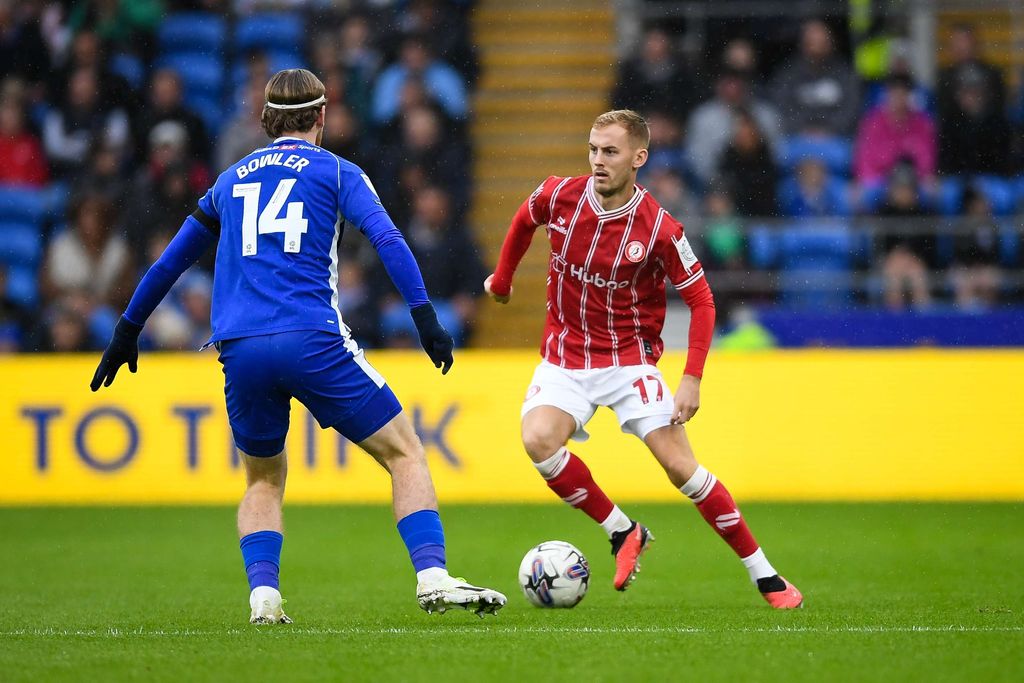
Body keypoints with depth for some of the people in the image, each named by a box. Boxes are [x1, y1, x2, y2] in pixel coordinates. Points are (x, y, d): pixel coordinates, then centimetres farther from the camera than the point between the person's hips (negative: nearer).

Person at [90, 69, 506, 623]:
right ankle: (432, 577, -10)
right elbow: (386, 238, -5)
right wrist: (425, 316, -10)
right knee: (404, 454, 6)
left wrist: (127, 330, 39)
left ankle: (262, 593, 1)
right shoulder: (335, 172, 11)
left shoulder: (232, 180, 23)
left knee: (263, 480, 22)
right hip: (312, 343, -4)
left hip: (240, 350, 4)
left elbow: (170, 261, 30)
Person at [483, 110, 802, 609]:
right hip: (566, 356, 3)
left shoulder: (660, 230, -17)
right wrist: (501, 281, 26)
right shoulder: (559, 196, -9)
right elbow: (523, 222, 16)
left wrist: (692, 378, -16)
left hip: (630, 358, -3)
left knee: (679, 465, -12)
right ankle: (622, 533, -4)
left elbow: (701, 301, -8)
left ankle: (763, 574, 0)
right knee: (538, 441, -25)